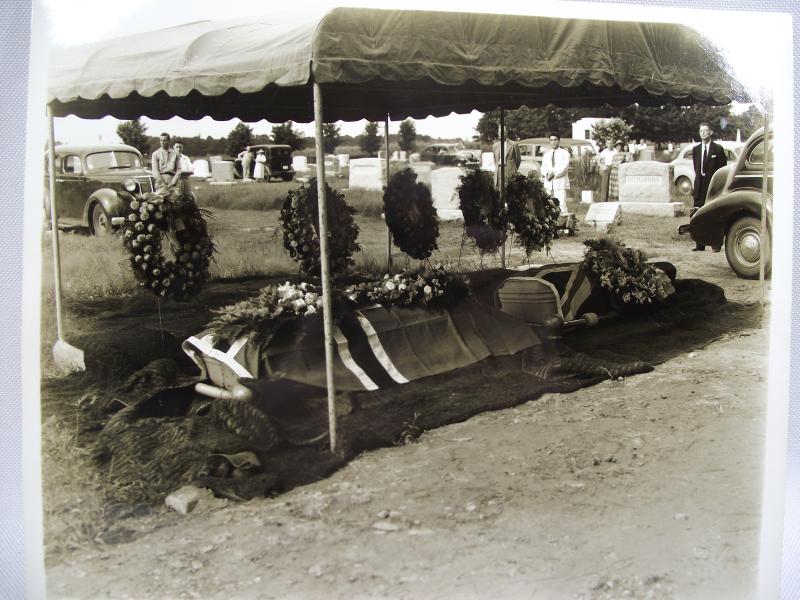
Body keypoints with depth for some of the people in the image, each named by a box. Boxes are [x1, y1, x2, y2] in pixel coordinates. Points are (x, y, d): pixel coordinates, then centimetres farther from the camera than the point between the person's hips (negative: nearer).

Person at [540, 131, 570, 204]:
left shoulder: (564, 153, 6)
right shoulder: (546, 154, 20)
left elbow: (565, 167, -6)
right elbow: (543, 168, 11)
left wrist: (554, 174, -14)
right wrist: (547, 174, -11)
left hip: (560, 183, -4)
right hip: (549, 184, 4)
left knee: (561, 205, -13)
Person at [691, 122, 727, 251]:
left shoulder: (718, 149, -2)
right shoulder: (695, 149, 12)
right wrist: (697, 184, 8)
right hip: (700, 187, 4)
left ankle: (716, 245, 4)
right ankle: (700, 245, 10)